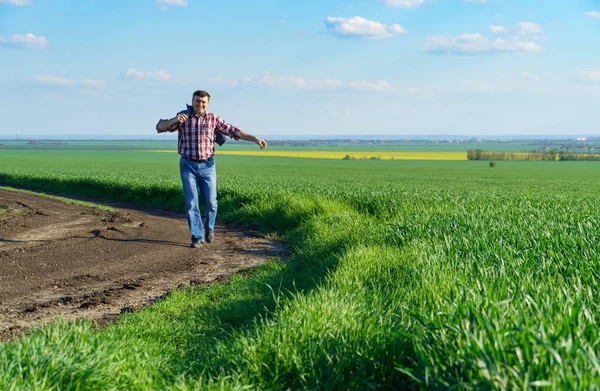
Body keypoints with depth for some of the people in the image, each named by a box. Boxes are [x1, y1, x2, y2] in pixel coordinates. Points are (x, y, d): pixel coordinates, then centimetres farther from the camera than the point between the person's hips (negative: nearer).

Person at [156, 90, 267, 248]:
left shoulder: (213, 119, 1)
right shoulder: (182, 116, -1)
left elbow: (234, 131, 2)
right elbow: (160, 127, -5)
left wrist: (255, 139, -5)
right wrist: (174, 120, -25)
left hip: (207, 166, 1)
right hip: (188, 166, -1)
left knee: (210, 202, 3)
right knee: (191, 202, -5)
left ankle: (209, 228, 31)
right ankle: (197, 237, 3)